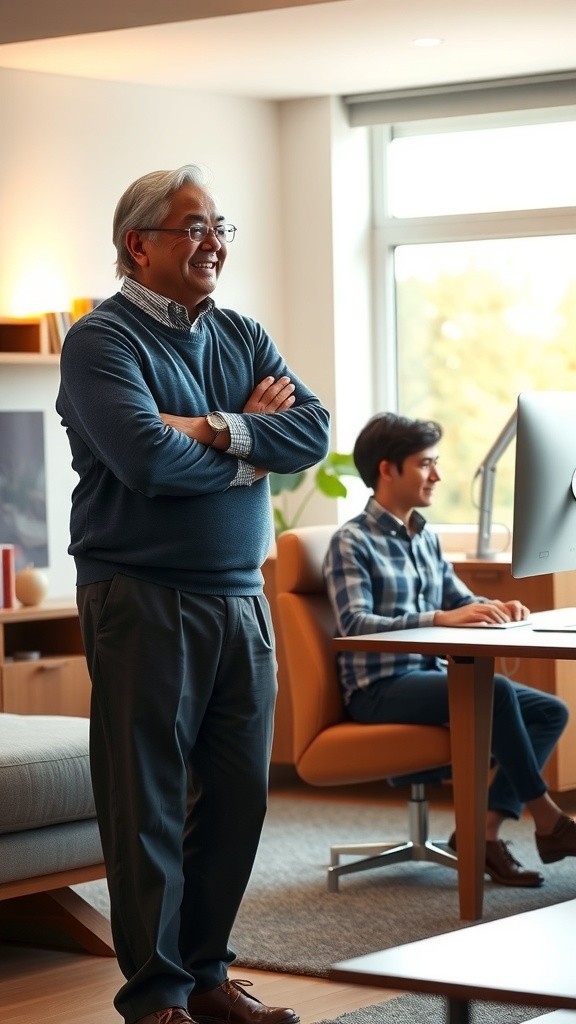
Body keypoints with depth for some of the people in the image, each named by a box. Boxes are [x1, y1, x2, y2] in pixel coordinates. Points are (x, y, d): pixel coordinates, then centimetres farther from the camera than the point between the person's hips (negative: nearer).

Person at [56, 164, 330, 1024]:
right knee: (148, 806, 0)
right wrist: (254, 443, -6)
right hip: (142, 598, -6)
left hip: (241, 598, 7)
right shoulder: (102, 340, -7)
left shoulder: (243, 337, 14)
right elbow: (149, 460, -21)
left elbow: (314, 433, 0)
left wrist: (215, 429, -15)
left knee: (238, 794, 11)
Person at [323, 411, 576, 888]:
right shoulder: (352, 542, -8)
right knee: (495, 691, -29)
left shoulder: (427, 539, 15)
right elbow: (354, 624, -20)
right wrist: (441, 619, -30)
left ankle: (485, 830, -14)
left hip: (428, 675, 8)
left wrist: (495, 609, -6)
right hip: (379, 688, -8)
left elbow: (462, 601, 19)